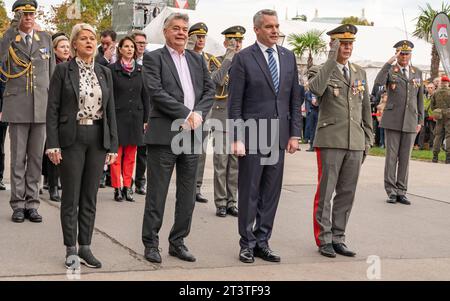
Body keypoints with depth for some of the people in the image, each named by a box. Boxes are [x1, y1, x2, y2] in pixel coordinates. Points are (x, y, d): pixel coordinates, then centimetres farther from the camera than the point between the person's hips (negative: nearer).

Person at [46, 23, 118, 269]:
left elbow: (110, 110, 10)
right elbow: (53, 109, -5)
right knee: (71, 196, 2)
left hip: (98, 138, 4)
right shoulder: (63, 70, -2)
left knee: (90, 196, 8)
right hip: (71, 138, -4)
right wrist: (53, 144, -12)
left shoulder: (104, 73, 9)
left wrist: (112, 145, 5)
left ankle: (85, 247, 16)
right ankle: (71, 250, 11)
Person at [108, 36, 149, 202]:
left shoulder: (140, 70, 9)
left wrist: (146, 119, 6)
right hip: (118, 116, -3)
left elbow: (145, 95, 11)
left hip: (135, 117, 3)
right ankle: (117, 188, 6)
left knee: (131, 155, 7)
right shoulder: (112, 69, -1)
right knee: (117, 154, -1)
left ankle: (127, 187, 14)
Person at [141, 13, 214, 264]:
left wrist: (199, 113, -9)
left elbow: (210, 90, 9)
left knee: (188, 194, 9)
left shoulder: (198, 60, 16)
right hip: (164, 134, -5)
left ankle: (178, 241, 20)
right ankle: (151, 243, 10)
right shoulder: (154, 58, 0)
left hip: (192, 133, 5)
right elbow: (156, 91, -12)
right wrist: (186, 114, -15)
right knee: (157, 193, 0)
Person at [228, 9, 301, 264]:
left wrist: (294, 133, 6)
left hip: (278, 137, 4)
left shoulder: (288, 57, 10)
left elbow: (295, 98, 12)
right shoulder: (244, 58, -4)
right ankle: (247, 243, 14)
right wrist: (237, 138, -11)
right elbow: (235, 102, -5)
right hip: (252, 135, -4)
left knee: (271, 193, 8)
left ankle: (262, 242, 18)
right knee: (249, 193, 3)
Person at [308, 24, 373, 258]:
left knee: (346, 193, 8)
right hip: (330, 142, -5)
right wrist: (331, 60, -22)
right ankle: (324, 240, 10)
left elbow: (366, 108, 18)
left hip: (355, 143, 5)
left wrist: (368, 140, 14)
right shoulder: (320, 71, 0)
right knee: (325, 193, 0)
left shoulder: (360, 73, 15)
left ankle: (338, 238, 16)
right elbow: (316, 89, -25)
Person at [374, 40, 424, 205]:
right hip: (392, 121, -3)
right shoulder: (389, 71, 1)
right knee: (391, 156, -1)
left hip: (410, 122, 3)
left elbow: (420, 98, 14)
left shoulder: (417, 73, 12)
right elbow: (379, 82, -22)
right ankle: (391, 192, 6)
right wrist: (389, 62, -24)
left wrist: (420, 121, 8)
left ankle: (401, 192, 11)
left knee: (405, 157, 5)